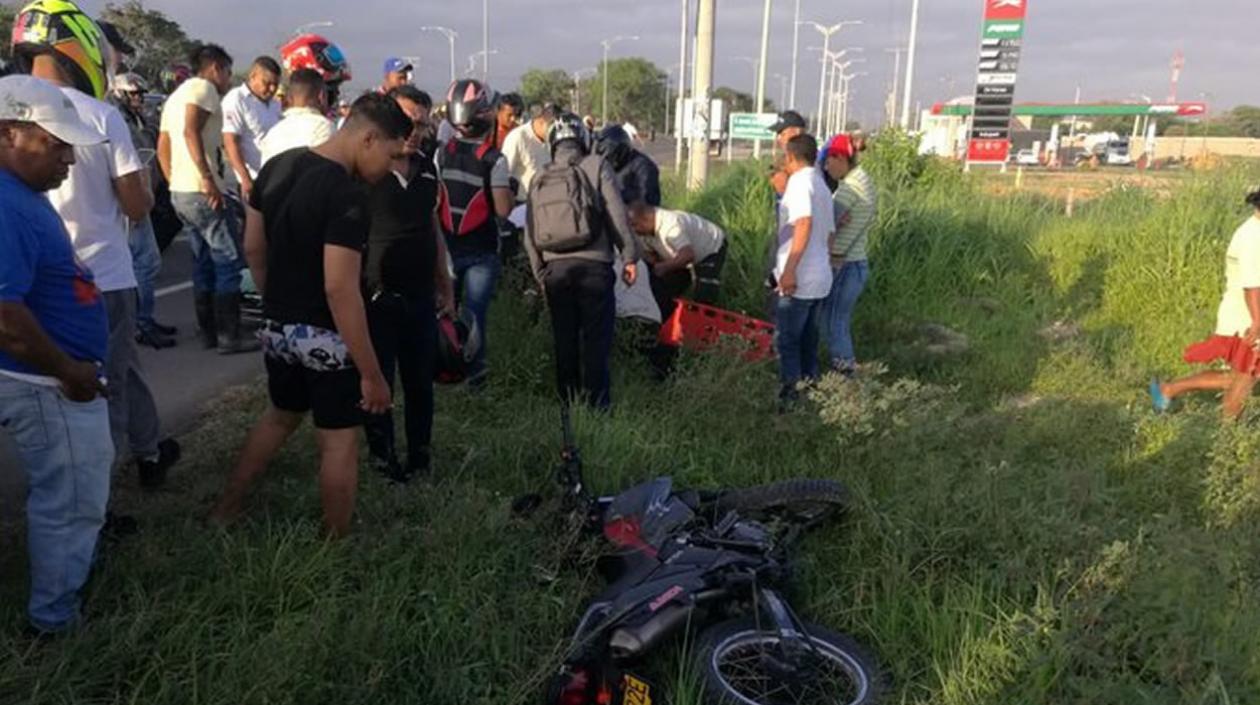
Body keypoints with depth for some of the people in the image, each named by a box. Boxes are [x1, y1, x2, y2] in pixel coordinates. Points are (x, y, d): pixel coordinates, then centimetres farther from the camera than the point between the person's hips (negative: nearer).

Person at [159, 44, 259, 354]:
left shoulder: (176, 95, 24)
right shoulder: (204, 88, -6)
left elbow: (162, 148, 23)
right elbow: (191, 131, -22)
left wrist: (175, 182, 23)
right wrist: (207, 178, -26)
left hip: (179, 192, 10)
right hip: (203, 192, -10)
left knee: (204, 264, 13)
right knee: (228, 261, -6)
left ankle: (209, 334, 17)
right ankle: (229, 336, -5)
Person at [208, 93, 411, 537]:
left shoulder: (277, 167, 2)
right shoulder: (347, 197, -24)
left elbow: (253, 247, 10)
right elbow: (340, 290, -27)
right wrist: (372, 373, -23)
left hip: (278, 328, 8)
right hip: (324, 337, -8)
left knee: (282, 415, 28)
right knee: (339, 442, 7)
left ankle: (227, 507, 39)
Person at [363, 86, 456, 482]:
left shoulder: (427, 168, 9)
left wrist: (446, 286, 18)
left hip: (421, 297, 5)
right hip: (377, 297, -5)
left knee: (421, 382, 12)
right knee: (378, 383, 7)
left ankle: (420, 457, 27)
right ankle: (383, 458, 22)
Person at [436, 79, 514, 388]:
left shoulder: (441, 153, -3)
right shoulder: (494, 159, -13)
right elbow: (503, 209, -16)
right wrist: (509, 188, 1)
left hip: (445, 248, 3)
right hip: (480, 251, -3)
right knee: (475, 315, 3)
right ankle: (474, 377, 9)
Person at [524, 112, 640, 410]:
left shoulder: (539, 180, 15)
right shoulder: (596, 166, 1)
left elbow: (530, 234, 15)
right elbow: (617, 214, -6)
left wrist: (541, 273, 22)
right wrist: (629, 255, -1)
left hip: (555, 268, 4)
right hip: (593, 265, -4)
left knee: (564, 338, 13)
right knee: (596, 338, 1)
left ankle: (569, 404, 20)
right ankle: (597, 405, 4)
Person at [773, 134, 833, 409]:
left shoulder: (800, 181, -11)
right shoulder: (822, 186, 17)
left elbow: (804, 223, -27)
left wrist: (789, 269, -31)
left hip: (797, 281, -9)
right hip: (821, 278, 9)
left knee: (786, 341, -1)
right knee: (808, 341, 15)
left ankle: (790, 398, 2)